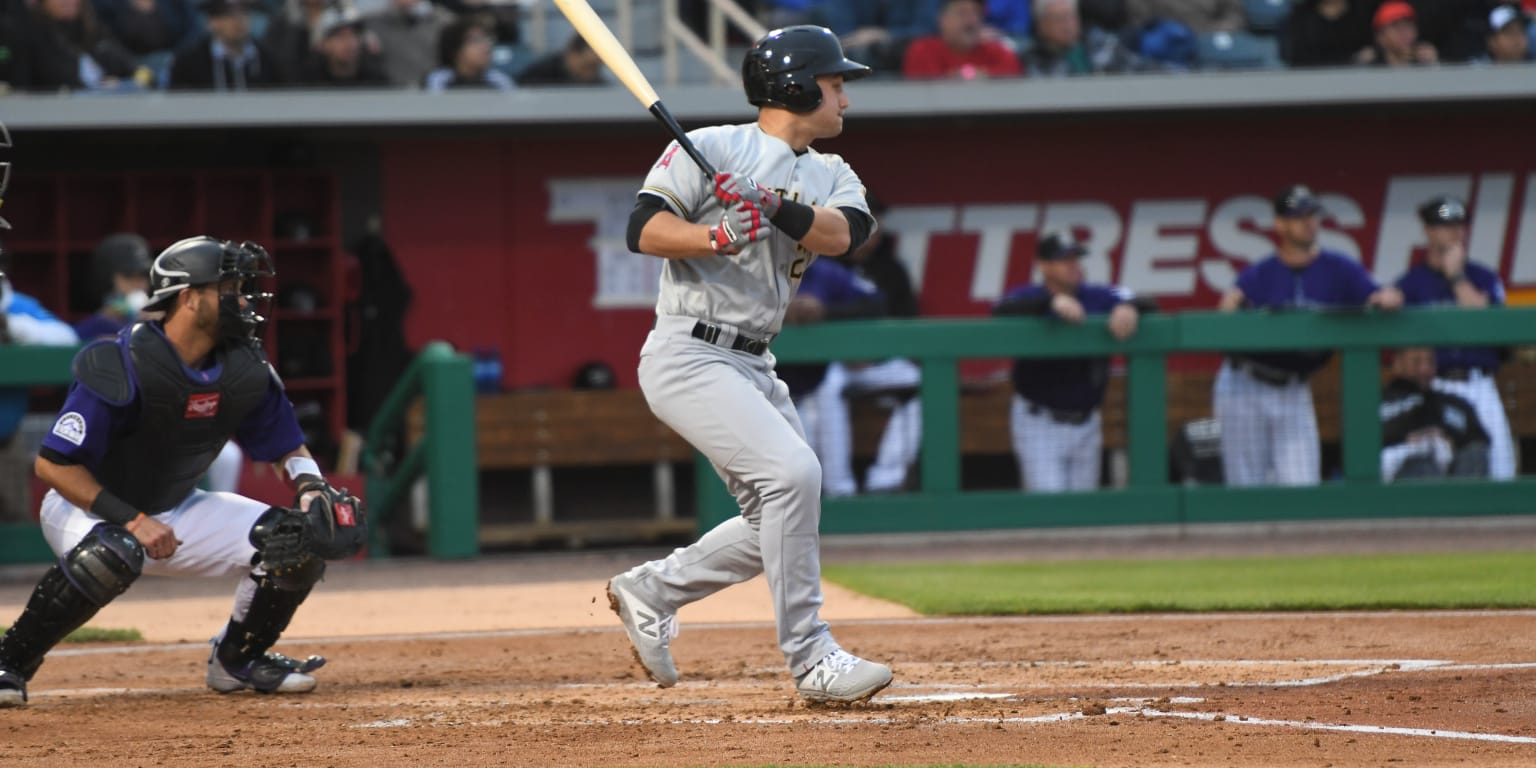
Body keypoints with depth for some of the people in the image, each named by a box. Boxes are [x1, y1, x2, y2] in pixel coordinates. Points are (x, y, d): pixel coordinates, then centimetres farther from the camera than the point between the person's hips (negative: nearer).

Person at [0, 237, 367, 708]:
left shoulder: (244, 371, -6)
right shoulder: (123, 368, -26)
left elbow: (288, 448, 9)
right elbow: (53, 463, -26)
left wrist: (312, 488, -14)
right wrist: (132, 521, -31)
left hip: (178, 511, 6)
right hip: (87, 509, -6)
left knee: (298, 541, -9)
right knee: (112, 554, -42)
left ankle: (237, 660, 13)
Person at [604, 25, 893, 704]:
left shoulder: (830, 177, 12)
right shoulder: (710, 149, -6)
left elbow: (842, 232, -9)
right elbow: (644, 227, -14)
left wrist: (776, 208, -26)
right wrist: (718, 237, -30)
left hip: (753, 367, 8)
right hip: (688, 359, -8)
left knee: (782, 518, 9)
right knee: (792, 471, -22)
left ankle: (650, 591, 25)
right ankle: (811, 659, -18)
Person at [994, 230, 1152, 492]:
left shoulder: (1099, 297, 1)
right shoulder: (1028, 298, -7)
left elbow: (1146, 304, -6)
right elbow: (1002, 310, -29)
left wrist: (1128, 308, -30)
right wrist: (1052, 302, -42)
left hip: (1086, 421, 4)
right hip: (1039, 421, -4)